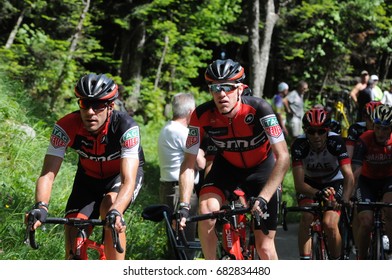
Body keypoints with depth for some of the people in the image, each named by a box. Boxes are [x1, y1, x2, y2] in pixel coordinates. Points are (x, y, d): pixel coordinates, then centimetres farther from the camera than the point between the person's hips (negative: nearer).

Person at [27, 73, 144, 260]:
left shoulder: (126, 127, -35)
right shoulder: (66, 127, -29)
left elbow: (128, 180, -42)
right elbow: (48, 174, -32)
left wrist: (116, 212, -61)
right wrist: (41, 207, -52)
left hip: (122, 175, -3)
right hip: (89, 176, 3)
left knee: (109, 208, -33)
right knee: (73, 238, -12)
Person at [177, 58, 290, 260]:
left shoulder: (259, 109, -32)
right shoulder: (202, 115, -25)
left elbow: (283, 158, -33)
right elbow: (189, 164, -18)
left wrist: (263, 199, -42)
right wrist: (184, 206, -30)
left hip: (261, 166, -2)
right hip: (227, 165, 2)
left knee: (264, 246, -6)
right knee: (207, 210, -28)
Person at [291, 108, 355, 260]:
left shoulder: (336, 142, -29)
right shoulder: (299, 145, -28)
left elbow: (349, 176, -36)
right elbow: (299, 183, -34)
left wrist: (345, 201, -53)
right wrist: (318, 194, -53)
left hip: (334, 183, -1)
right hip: (309, 184, 1)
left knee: (330, 224, -21)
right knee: (306, 217, -26)